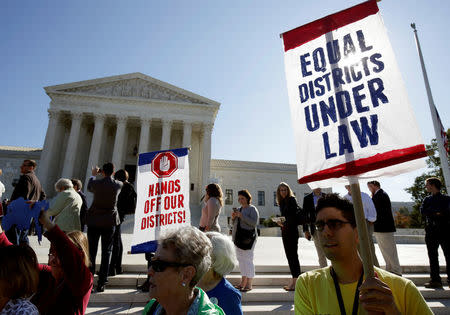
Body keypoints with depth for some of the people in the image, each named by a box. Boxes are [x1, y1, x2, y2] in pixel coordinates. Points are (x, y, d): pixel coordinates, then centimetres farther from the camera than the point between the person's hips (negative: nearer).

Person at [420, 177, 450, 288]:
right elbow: (422, 211, -1)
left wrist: (432, 211, -11)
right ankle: (435, 280, 10)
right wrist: (438, 212, -10)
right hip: (431, 231, 4)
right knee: (433, 257, 5)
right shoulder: (427, 199, 15)